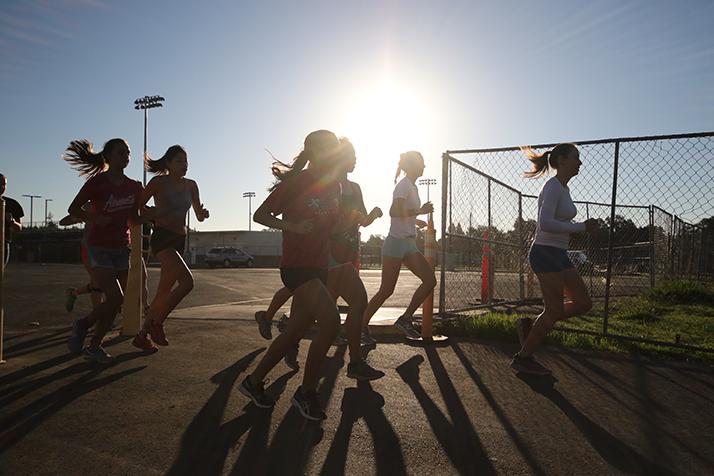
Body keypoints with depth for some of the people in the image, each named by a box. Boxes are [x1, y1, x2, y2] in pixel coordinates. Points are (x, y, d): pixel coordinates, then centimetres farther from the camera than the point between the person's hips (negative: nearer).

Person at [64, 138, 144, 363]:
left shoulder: (133, 187, 5)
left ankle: (94, 346, 19)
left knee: (114, 303, 5)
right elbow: (73, 209, -3)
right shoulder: (97, 182, -9)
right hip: (99, 248, -5)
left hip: (122, 248, 6)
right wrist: (94, 219, -20)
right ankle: (82, 325, 13)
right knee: (115, 297, -16)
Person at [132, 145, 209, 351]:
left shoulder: (190, 185, 11)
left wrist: (203, 213, -11)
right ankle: (156, 323, -7)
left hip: (179, 240, 6)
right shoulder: (158, 182, -3)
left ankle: (142, 335, 22)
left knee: (164, 292, 8)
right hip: (162, 237, -6)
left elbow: (199, 216, 10)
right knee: (187, 281, -23)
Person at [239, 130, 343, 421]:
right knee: (331, 321, -22)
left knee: (295, 332, 10)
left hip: (319, 267, 8)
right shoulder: (294, 183, -9)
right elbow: (260, 215, -8)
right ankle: (306, 392, -4)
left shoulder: (333, 185, 11)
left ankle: (254, 381, 29)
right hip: (296, 266, -8)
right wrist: (293, 226, -23)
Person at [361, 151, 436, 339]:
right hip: (396, 242, -9)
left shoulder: (412, 186, 18)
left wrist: (416, 220, 28)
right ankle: (362, 326, 7)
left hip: (409, 243, 9)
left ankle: (405, 319, 3)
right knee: (386, 290, -6)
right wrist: (419, 211, -19)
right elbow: (394, 212, -24)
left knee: (430, 280, -4)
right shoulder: (404, 185, -9)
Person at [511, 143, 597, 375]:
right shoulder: (553, 187, -15)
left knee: (584, 303, 10)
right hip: (545, 253, -10)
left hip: (558, 254, 10)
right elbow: (546, 224, -26)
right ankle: (523, 358, 10)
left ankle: (530, 325, 16)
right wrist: (582, 227, -19)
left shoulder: (563, 188, 15)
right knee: (555, 311, -3)